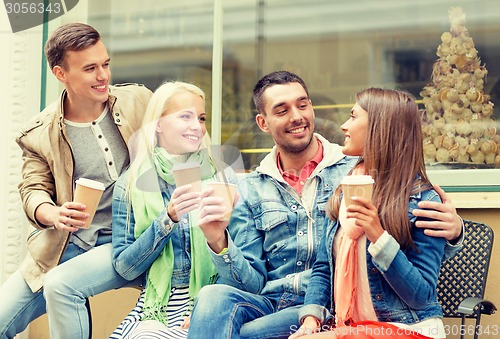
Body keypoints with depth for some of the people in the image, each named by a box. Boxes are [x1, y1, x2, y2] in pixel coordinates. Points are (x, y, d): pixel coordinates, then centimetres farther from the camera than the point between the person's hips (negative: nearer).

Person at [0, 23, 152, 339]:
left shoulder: (139, 102, -1)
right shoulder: (40, 134, -1)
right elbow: (33, 189, -1)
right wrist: (54, 214, -24)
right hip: (66, 245, 3)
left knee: (61, 285, -29)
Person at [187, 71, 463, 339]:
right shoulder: (250, 190, 13)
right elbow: (253, 283, 8)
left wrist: (450, 229, -19)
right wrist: (220, 244, -12)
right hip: (268, 304, 3)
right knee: (213, 297, -29)